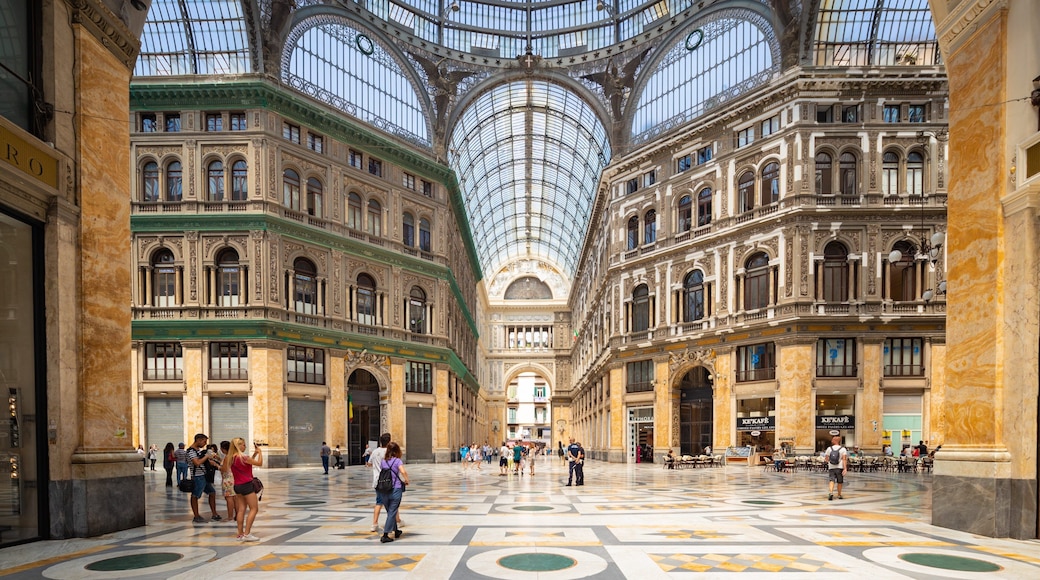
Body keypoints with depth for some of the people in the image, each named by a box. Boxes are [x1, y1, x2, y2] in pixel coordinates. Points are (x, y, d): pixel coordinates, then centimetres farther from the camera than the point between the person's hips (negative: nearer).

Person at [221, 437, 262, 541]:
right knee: (254, 509, -3)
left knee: (241, 510, 12)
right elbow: (259, 463, -12)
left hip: (237, 486, 8)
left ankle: (240, 534, 13)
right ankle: (247, 534, -8)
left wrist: (254, 454, 15)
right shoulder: (243, 457, -18)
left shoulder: (230, 457, 6)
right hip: (247, 485, -8)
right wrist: (259, 452, -1)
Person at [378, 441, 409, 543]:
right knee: (392, 512, 1)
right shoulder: (397, 461, -6)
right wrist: (406, 480, -6)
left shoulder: (383, 461, 8)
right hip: (395, 490, -5)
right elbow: (403, 471, -21)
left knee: (390, 512, 19)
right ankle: (385, 535, -6)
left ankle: (396, 531, 35)